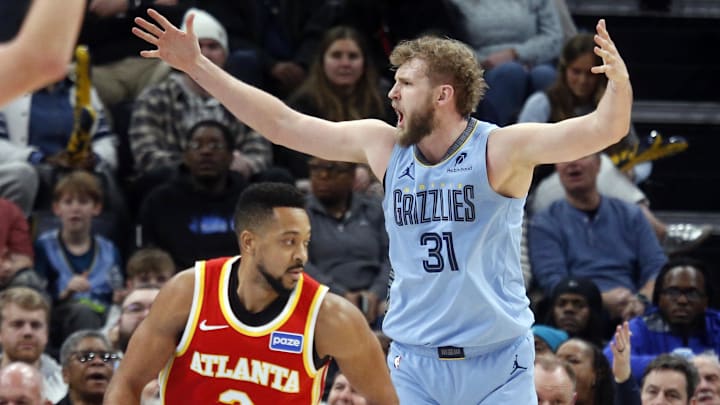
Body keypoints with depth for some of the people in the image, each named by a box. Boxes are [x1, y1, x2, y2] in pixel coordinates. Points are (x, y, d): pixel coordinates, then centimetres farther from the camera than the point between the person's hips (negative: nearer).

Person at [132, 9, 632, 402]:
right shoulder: (384, 146, 3)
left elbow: (604, 129, -22)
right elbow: (283, 124, 9)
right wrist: (197, 66, 8)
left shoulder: (501, 150, -10)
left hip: (498, 364, -4)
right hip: (413, 363, 4)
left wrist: (620, 82, -44)